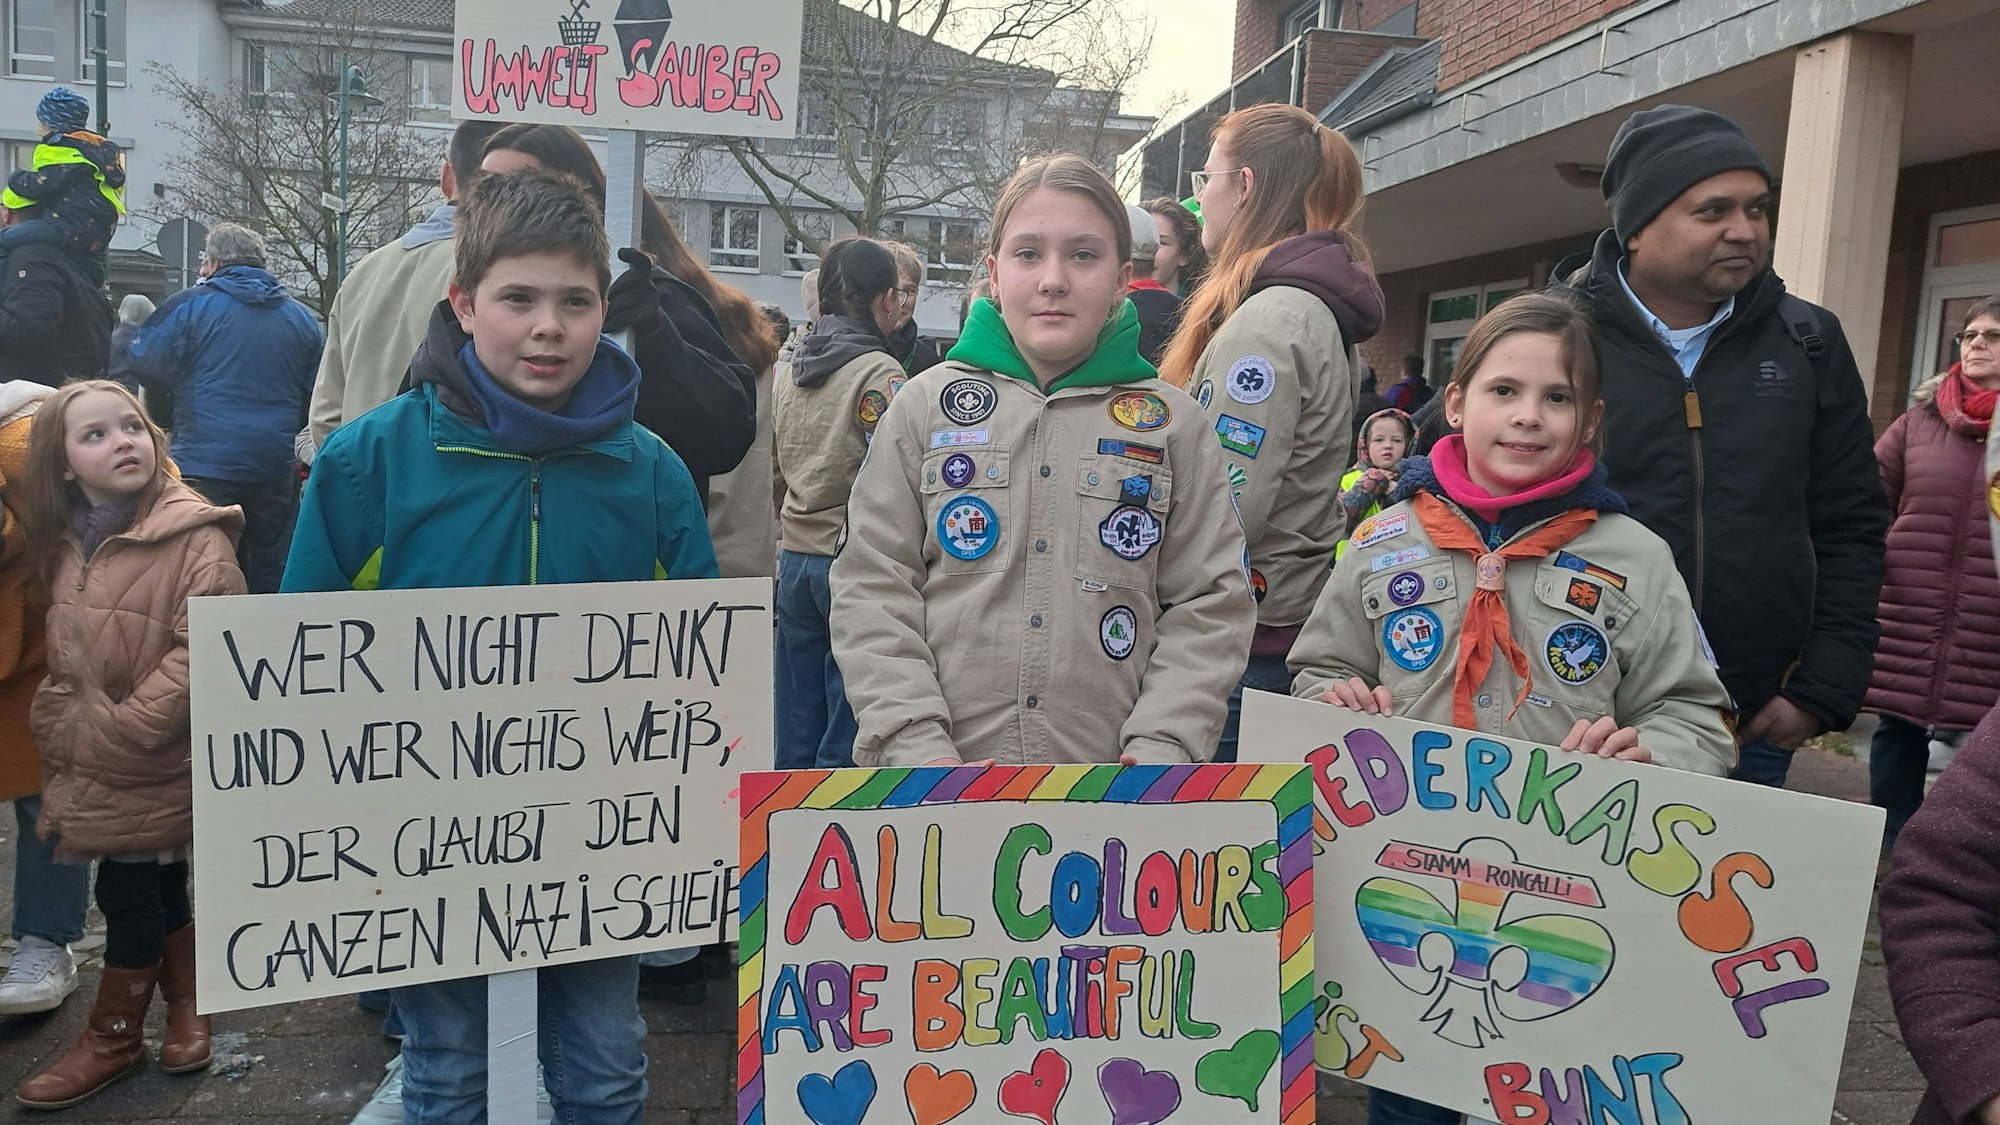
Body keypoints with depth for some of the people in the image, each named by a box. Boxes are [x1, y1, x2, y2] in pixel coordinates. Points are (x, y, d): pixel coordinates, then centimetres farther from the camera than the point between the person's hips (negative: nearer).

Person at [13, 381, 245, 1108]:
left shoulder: (197, 538, -16)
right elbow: (64, 657, 18)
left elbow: (202, 651, -21)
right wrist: (58, 725, 8)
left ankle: (112, 1038, 23)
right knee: (159, 887, 17)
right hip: (91, 768, 6)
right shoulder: (65, 542, 8)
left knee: (126, 893, 4)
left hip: (154, 771, -6)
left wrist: (122, 731, -19)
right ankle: (186, 1005, 34)